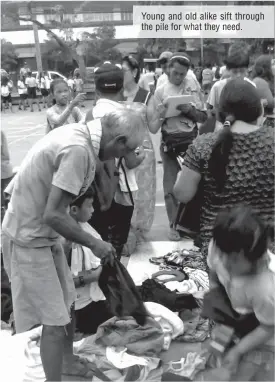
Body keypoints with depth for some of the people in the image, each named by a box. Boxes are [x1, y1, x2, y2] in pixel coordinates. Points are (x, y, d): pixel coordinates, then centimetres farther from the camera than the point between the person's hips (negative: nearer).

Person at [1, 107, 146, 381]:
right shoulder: (78, 150, -29)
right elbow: (52, 215, -29)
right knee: (55, 322, -1)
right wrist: (93, 243, -17)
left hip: (42, 234, 9)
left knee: (66, 304, 21)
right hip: (29, 240, -9)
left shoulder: (77, 132, 0)